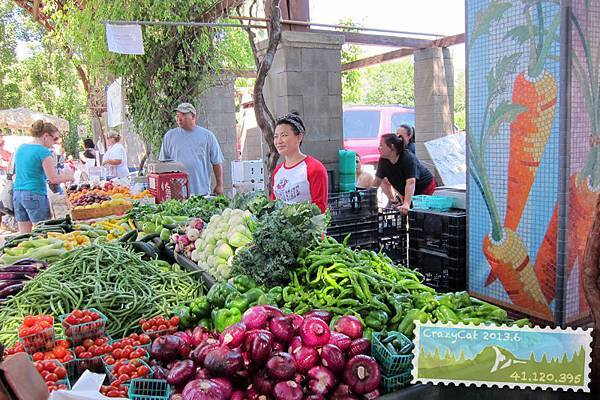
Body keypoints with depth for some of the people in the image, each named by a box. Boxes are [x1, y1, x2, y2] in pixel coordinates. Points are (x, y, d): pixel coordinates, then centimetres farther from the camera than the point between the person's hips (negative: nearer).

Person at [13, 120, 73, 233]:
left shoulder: (21, 148, 12)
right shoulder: (44, 152, -11)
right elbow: (53, 179, -14)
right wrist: (67, 176, 4)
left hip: (17, 193, 8)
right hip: (35, 195, -8)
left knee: (24, 234, 10)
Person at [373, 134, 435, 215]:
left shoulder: (408, 158, -29)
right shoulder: (383, 160, -9)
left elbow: (411, 182, -41)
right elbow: (377, 181, -2)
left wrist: (406, 204, -52)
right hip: (405, 193, 7)